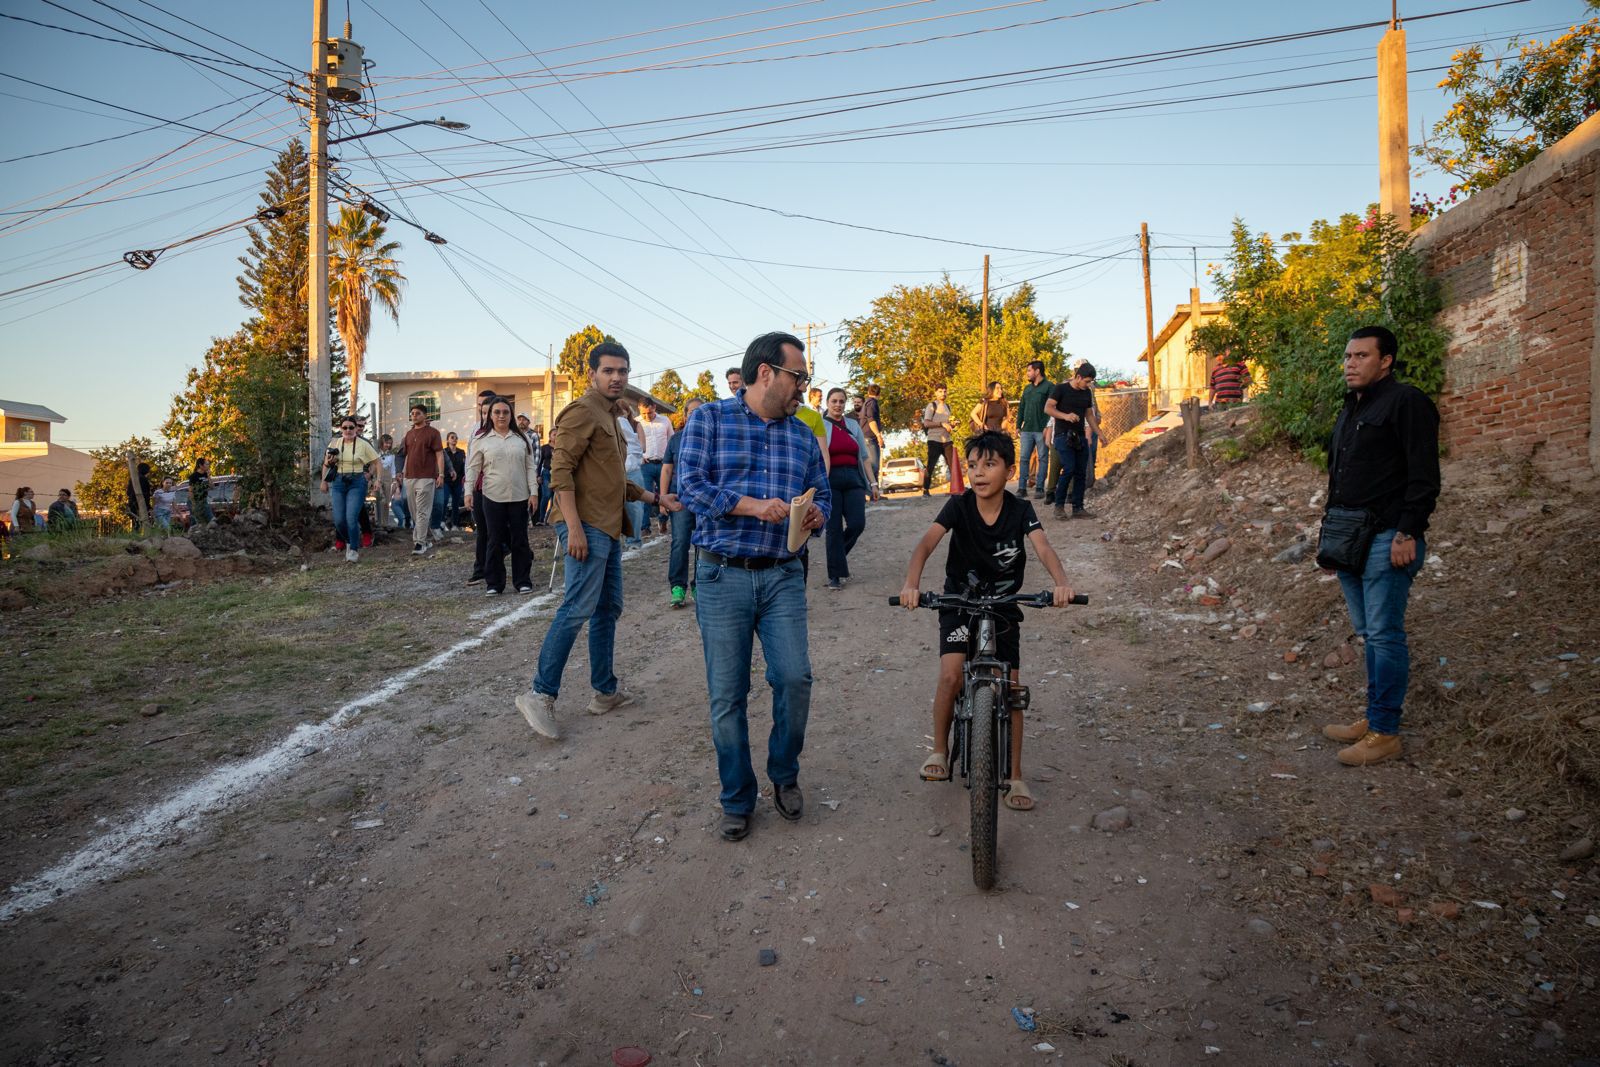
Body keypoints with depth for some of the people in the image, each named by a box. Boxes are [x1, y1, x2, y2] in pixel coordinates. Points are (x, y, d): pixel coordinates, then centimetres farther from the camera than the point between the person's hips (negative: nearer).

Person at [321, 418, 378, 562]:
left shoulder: (363, 445, -1)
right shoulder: (334, 444, 9)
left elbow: (375, 462, 5)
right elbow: (326, 464, 17)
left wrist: (368, 475, -5)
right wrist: (324, 481, 12)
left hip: (357, 483, -3)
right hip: (338, 483, 4)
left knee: (351, 518, -13)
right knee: (339, 520, -1)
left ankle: (353, 550, 0)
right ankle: (348, 541, 27)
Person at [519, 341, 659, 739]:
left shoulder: (610, 417, 20)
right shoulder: (582, 412, -9)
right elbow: (561, 471, -18)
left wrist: (642, 494, 21)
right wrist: (574, 527, -24)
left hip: (608, 527, 10)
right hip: (587, 527, -10)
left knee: (608, 609, 13)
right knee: (578, 608, -13)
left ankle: (605, 691, 23)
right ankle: (540, 695, -7)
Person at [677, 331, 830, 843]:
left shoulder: (802, 435, 14)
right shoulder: (709, 419, 2)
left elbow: (823, 493, 18)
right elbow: (689, 484, -9)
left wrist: (817, 513, -6)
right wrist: (753, 505, -20)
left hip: (782, 577, 3)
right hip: (722, 576, -3)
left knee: (795, 677, -8)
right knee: (727, 695, 2)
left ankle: (784, 774, 20)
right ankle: (737, 801, 21)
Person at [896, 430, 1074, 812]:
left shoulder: (1020, 510, -11)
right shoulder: (958, 506, -14)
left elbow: (1043, 548, -25)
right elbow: (926, 543, -26)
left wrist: (1061, 582, -46)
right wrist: (911, 583, -45)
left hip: (1003, 608, 1)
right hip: (959, 605, -1)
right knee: (951, 676, -19)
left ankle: (1015, 777, 13)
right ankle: (939, 751, 6)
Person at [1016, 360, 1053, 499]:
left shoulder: (1049, 387, -2)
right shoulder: (1027, 388, 19)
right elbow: (1021, 408, 22)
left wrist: (1048, 427, -16)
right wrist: (1018, 426, 14)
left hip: (1042, 430, -6)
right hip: (1027, 430, 6)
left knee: (1042, 459, 1)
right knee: (1023, 458, 1)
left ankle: (1039, 488, 4)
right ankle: (1022, 488, 3)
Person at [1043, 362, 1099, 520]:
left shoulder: (1087, 392, 14)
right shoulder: (1061, 389, -4)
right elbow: (1048, 408, -11)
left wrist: (1099, 434, 17)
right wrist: (1065, 416, -24)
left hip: (1080, 437, 6)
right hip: (1064, 435, -6)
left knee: (1081, 472, 2)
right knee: (1069, 469, -17)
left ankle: (1078, 508, 9)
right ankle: (1059, 505, -5)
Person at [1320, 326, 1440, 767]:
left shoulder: (1406, 402, -7)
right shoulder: (1350, 409, 20)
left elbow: (1424, 476, -14)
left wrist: (1408, 533, -19)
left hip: (1387, 539, -9)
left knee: (1385, 635, -6)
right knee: (1370, 634, 14)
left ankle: (1385, 732, 1)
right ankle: (1373, 718, 22)